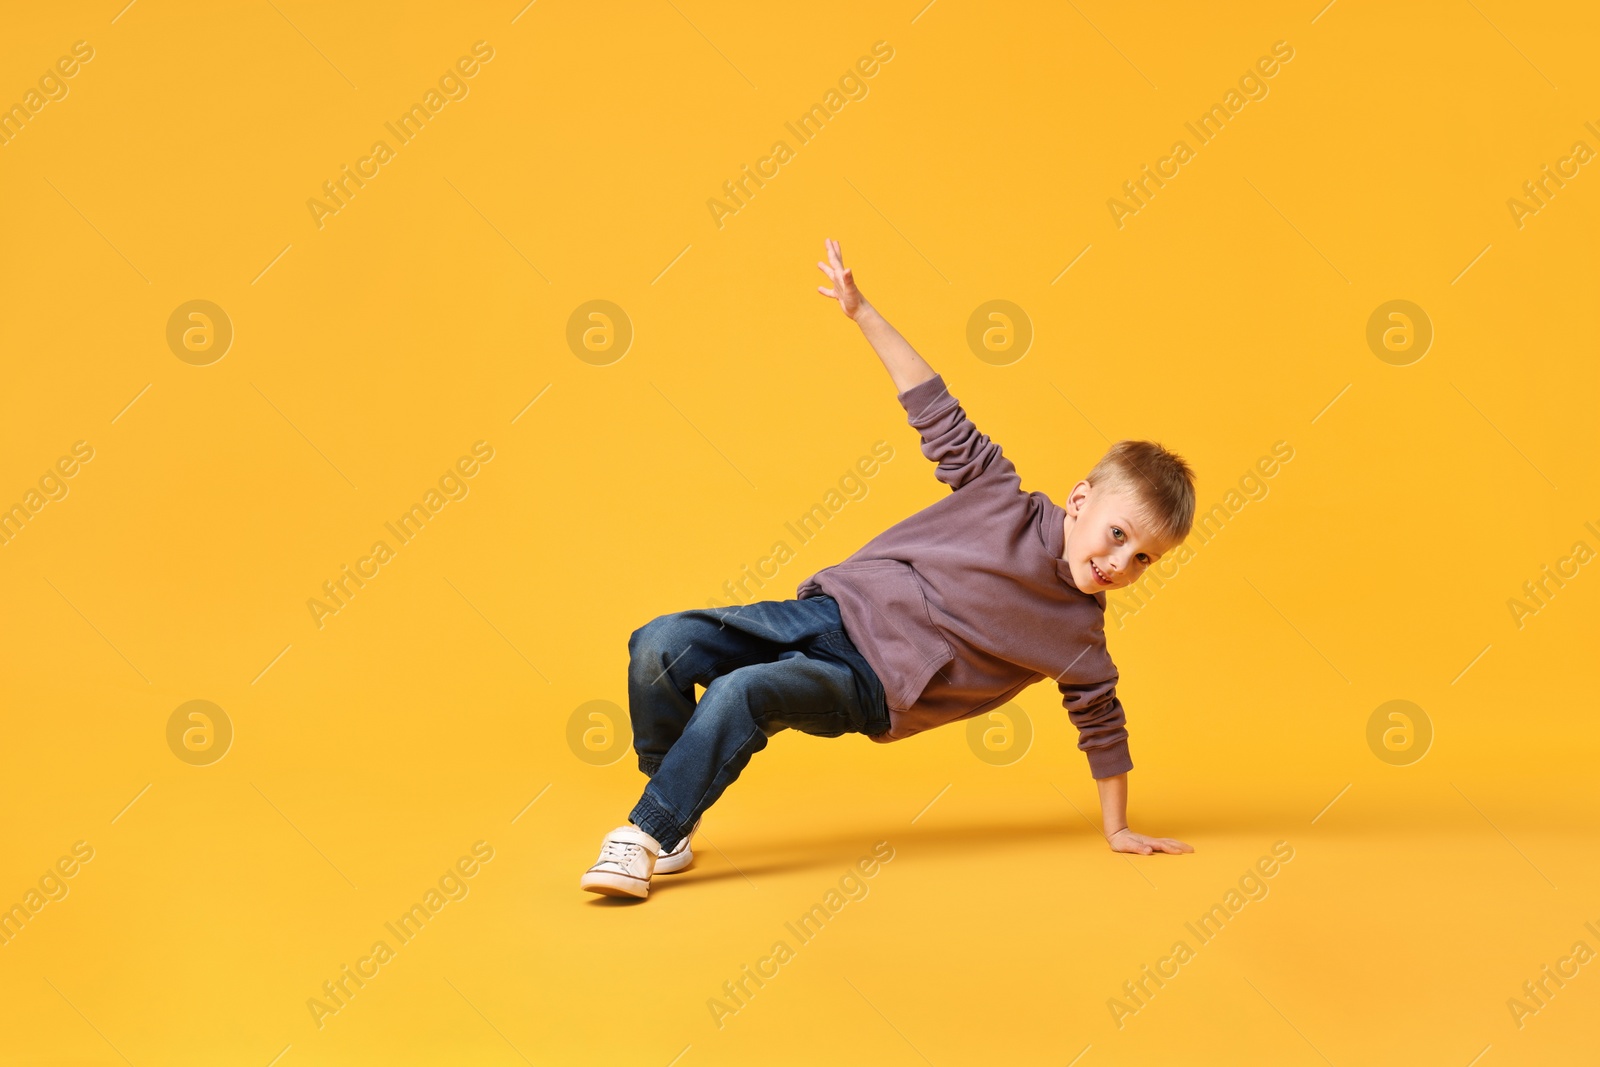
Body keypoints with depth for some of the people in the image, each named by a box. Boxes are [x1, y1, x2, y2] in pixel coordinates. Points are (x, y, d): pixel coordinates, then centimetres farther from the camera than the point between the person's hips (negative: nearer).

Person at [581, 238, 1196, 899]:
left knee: (739, 694, -32)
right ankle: (674, 811, 2)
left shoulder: (1079, 636, -3)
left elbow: (1103, 724, 9)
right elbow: (936, 412, 1)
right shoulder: (1003, 493, -3)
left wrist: (1118, 830, 12)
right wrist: (861, 311, -5)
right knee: (660, 646, -17)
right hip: (833, 608, 3)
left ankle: (648, 832, -17)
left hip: (869, 685, -2)